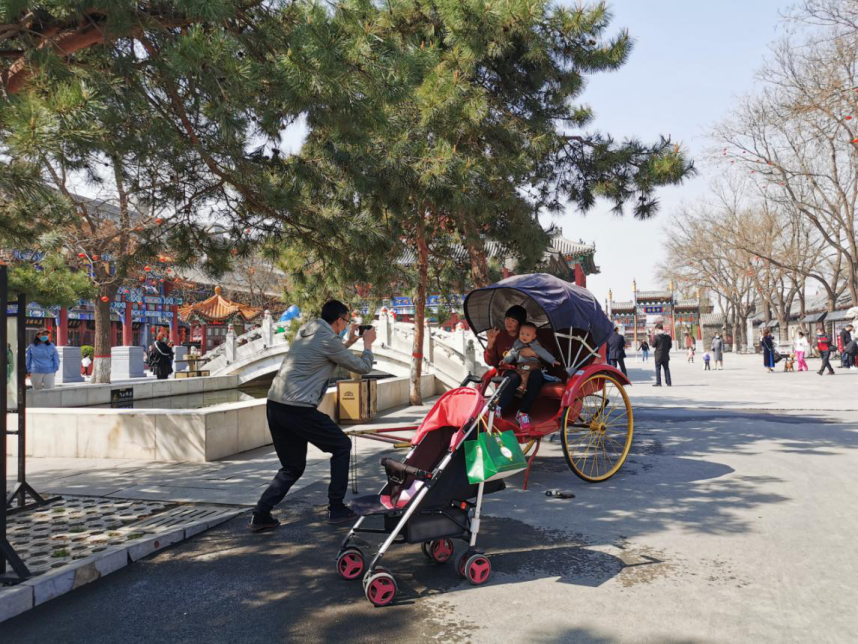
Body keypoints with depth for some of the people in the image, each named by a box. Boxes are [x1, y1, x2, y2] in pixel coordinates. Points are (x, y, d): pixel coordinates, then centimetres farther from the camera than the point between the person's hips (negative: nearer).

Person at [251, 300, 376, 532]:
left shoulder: (306, 330, 17)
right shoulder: (329, 340, -8)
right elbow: (362, 367, 2)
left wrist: (348, 342, 34)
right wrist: (367, 343, 19)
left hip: (275, 406, 8)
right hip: (298, 409, -8)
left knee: (292, 467, 17)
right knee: (341, 446, 11)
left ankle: (261, 514, 7)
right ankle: (336, 508, 13)